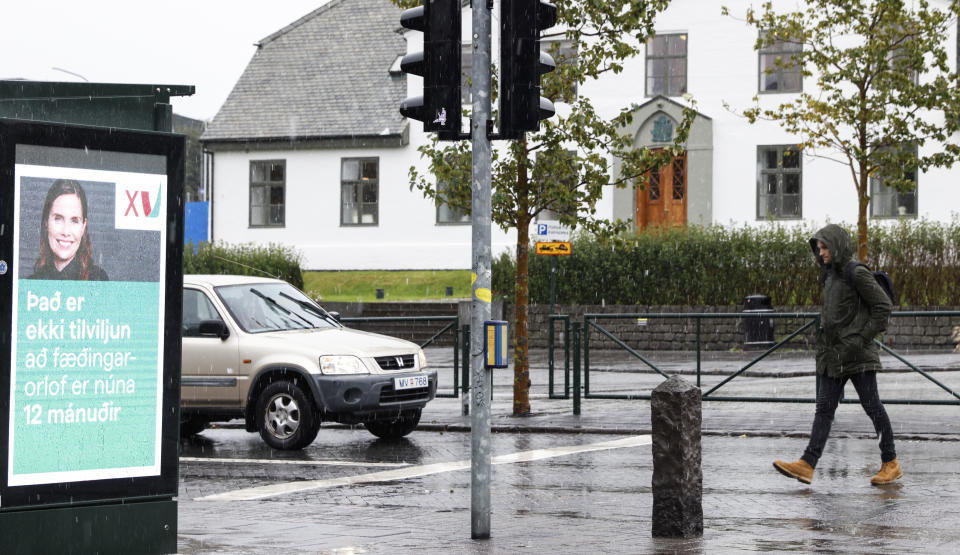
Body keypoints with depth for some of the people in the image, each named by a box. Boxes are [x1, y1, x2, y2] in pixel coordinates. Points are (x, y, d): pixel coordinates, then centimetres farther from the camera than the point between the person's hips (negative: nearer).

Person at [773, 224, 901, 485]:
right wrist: (824, 332, 13)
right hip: (833, 355, 8)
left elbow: (884, 306, -12)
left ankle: (891, 464, 12)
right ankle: (807, 465, -6)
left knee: (872, 406, 1)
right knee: (824, 407, 0)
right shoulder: (830, 275, 14)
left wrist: (863, 337, -14)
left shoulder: (857, 274, -11)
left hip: (858, 355, -8)